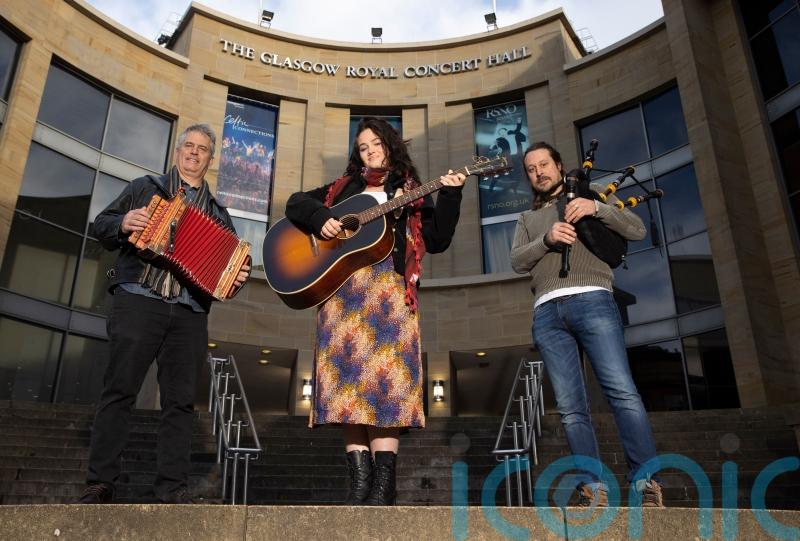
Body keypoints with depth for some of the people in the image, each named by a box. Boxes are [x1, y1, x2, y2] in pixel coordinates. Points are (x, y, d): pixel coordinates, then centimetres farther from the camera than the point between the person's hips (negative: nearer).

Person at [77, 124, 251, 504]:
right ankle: (100, 482, 3)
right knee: (119, 390, -5)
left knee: (180, 399, 0)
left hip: (190, 313, 2)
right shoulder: (145, 187, 17)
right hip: (139, 301, -2)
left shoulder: (218, 213, 22)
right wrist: (122, 223, -10)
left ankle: (173, 487, 4)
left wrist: (239, 277, -4)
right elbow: (101, 225, 12)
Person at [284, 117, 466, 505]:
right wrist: (320, 219, 0)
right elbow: (296, 203, 20)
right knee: (347, 374, -8)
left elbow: (437, 241, 7)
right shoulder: (342, 189, 25)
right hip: (341, 286, 3)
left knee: (385, 373, -16)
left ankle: (383, 483, -15)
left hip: (388, 286, -2)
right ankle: (360, 479, -6)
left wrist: (450, 196, -4)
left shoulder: (410, 193, 18)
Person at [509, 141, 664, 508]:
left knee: (622, 392, -14)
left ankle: (646, 484, -10)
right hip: (547, 313, 3)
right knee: (571, 408, -4)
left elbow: (637, 230, 9)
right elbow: (517, 261, 10)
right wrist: (547, 239, -9)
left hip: (591, 301, -2)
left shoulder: (593, 196, 22)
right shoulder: (527, 220, 28)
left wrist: (596, 208, -7)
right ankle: (593, 489, -3)